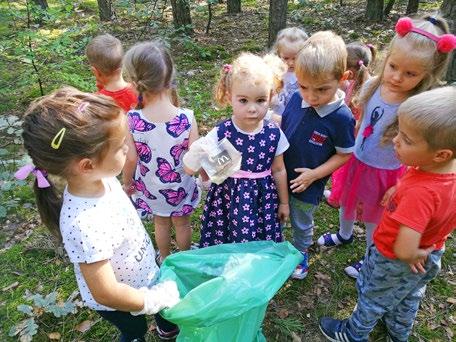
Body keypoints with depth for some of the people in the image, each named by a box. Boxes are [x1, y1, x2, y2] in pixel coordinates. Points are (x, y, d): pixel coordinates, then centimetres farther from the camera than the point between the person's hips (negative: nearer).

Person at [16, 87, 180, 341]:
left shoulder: (102, 178, -20)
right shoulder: (84, 225, -43)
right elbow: (106, 294, -33)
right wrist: (158, 300, -20)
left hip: (145, 273, 7)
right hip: (119, 304, -6)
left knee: (167, 304, 33)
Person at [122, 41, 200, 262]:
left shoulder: (131, 120, -26)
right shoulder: (187, 118, -27)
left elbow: (131, 159, -16)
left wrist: (127, 182, 4)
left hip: (151, 188, 1)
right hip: (180, 187, 0)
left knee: (161, 222, 27)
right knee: (182, 223, 25)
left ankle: (165, 259, 51)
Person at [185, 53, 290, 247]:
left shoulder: (273, 134, -9)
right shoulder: (220, 134, -15)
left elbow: (278, 170, 4)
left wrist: (284, 202, 13)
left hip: (262, 200, 2)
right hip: (227, 200, -1)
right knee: (222, 239, 10)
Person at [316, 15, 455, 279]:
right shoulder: (373, 86, -15)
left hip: (386, 174, -4)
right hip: (356, 162, 5)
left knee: (374, 219, 19)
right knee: (347, 203, 28)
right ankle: (344, 235, 60)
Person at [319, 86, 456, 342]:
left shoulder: (420, 192, -43)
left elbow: (404, 251, -42)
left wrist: (415, 255, -21)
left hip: (393, 263, -7)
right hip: (429, 258, 7)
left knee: (373, 299, 21)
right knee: (409, 298, 32)